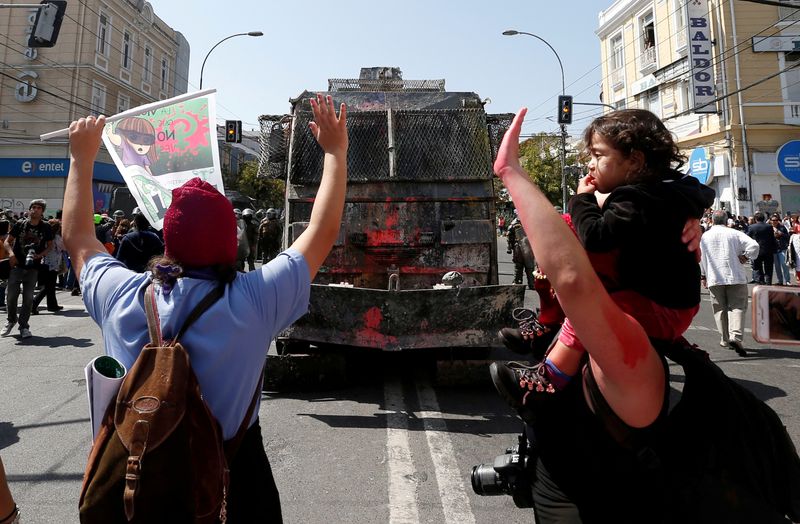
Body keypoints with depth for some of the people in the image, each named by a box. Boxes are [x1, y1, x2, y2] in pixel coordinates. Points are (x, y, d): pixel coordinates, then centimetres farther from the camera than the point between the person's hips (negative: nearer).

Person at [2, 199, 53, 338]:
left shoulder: (46, 227, 0)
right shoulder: (20, 225, 0)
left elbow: (50, 245, 7)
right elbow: (7, 241, 5)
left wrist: (40, 255, -10)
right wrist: (11, 253, -14)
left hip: (33, 268, 0)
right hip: (17, 266, 1)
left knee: (28, 298, 1)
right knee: (10, 296, 2)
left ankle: (23, 326, 13)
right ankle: (11, 320, 27)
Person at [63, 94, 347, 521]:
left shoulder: (123, 298, -17)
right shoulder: (254, 301, -26)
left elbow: (77, 238, 5)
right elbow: (323, 232, -14)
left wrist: (82, 157, 15)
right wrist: (335, 151, -3)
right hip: (234, 477, -2)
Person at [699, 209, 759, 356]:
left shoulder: (704, 236, 4)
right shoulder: (734, 233, 0)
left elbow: (700, 258, 8)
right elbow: (754, 245, -12)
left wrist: (703, 276, 18)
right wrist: (745, 257, 4)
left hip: (714, 278, 1)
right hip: (736, 277, -1)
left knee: (720, 309, 11)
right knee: (737, 307, -1)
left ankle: (725, 339, 17)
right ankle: (736, 336, -19)